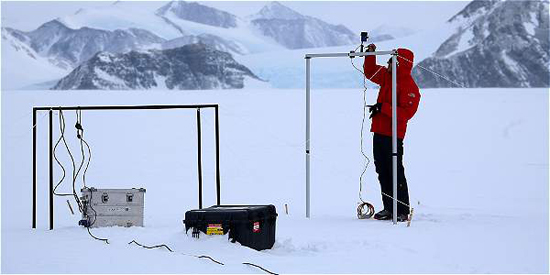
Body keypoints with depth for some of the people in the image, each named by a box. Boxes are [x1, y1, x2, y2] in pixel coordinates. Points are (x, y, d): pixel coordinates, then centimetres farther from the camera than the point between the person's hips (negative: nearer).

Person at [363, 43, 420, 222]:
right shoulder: (387, 76, 11)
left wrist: (383, 107, -23)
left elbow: (406, 113, -23)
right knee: (383, 173, 11)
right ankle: (389, 209, 17)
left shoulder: (410, 86, -15)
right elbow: (370, 72, 28)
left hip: (393, 135, -9)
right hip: (379, 132, 9)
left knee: (396, 173, -7)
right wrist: (370, 54, 13)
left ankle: (403, 211, -3)